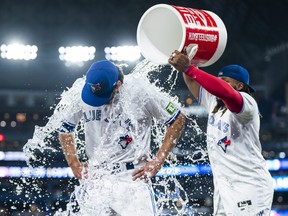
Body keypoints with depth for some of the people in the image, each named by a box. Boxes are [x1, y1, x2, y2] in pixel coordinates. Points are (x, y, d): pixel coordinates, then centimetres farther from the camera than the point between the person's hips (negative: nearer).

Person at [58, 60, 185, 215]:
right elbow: (66, 128, 17)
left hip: (133, 176, -4)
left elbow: (178, 120, -4)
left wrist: (157, 162, -7)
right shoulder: (84, 95, 0)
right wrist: (74, 164, 8)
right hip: (95, 177, 4)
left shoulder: (140, 90, -11)